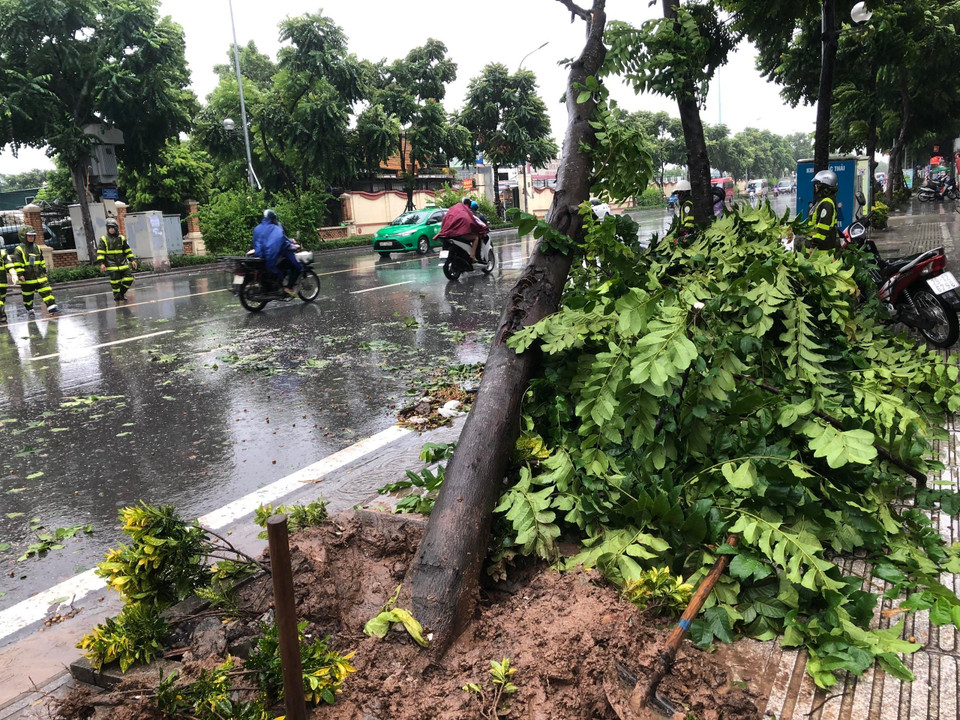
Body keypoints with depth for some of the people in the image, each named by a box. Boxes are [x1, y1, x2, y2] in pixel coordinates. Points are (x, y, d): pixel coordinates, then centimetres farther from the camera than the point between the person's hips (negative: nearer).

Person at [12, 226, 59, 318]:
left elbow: (42, 261, 20)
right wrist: (20, 274, -14)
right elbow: (17, 263, -9)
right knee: (28, 295, 8)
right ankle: (30, 310, 20)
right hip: (27, 278, -4)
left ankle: (52, 307, -8)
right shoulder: (19, 249, -6)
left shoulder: (37, 248, 11)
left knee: (46, 291, -7)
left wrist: (44, 271, 21)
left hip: (39, 276, 4)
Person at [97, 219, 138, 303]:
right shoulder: (103, 239, 0)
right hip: (112, 264, -3)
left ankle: (122, 293, 19)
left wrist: (132, 260, 11)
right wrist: (102, 263, -10)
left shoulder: (121, 238, 10)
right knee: (115, 281, -8)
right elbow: (100, 252, -2)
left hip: (122, 263, 4)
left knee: (129, 279, -2)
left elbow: (127, 250, 17)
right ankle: (117, 296, 10)